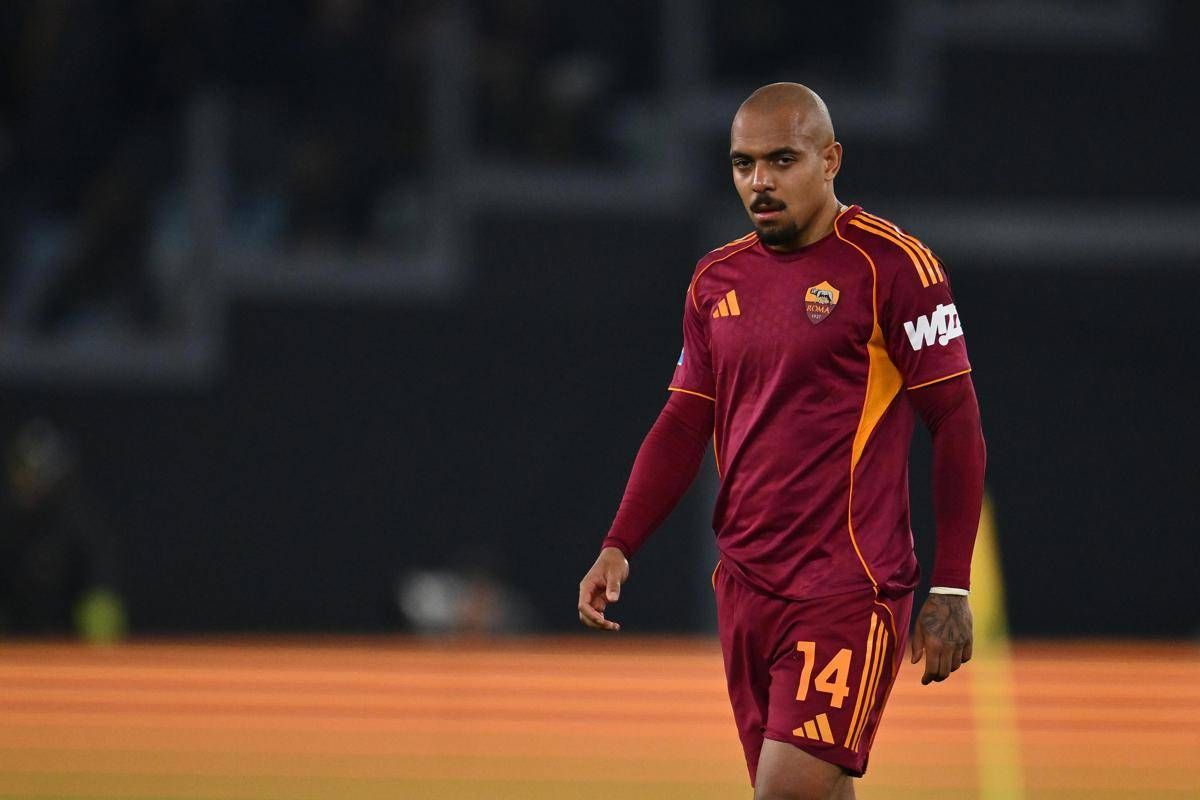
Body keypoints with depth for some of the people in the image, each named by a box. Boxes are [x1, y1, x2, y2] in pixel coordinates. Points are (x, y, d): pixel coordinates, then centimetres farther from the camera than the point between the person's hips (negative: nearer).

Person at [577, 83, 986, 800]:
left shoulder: (892, 266, -6)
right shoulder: (717, 280, 14)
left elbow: (958, 426, -5)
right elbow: (684, 425, 19)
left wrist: (951, 590, -9)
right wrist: (619, 547, 5)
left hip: (849, 589, -7)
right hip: (746, 588, 7)